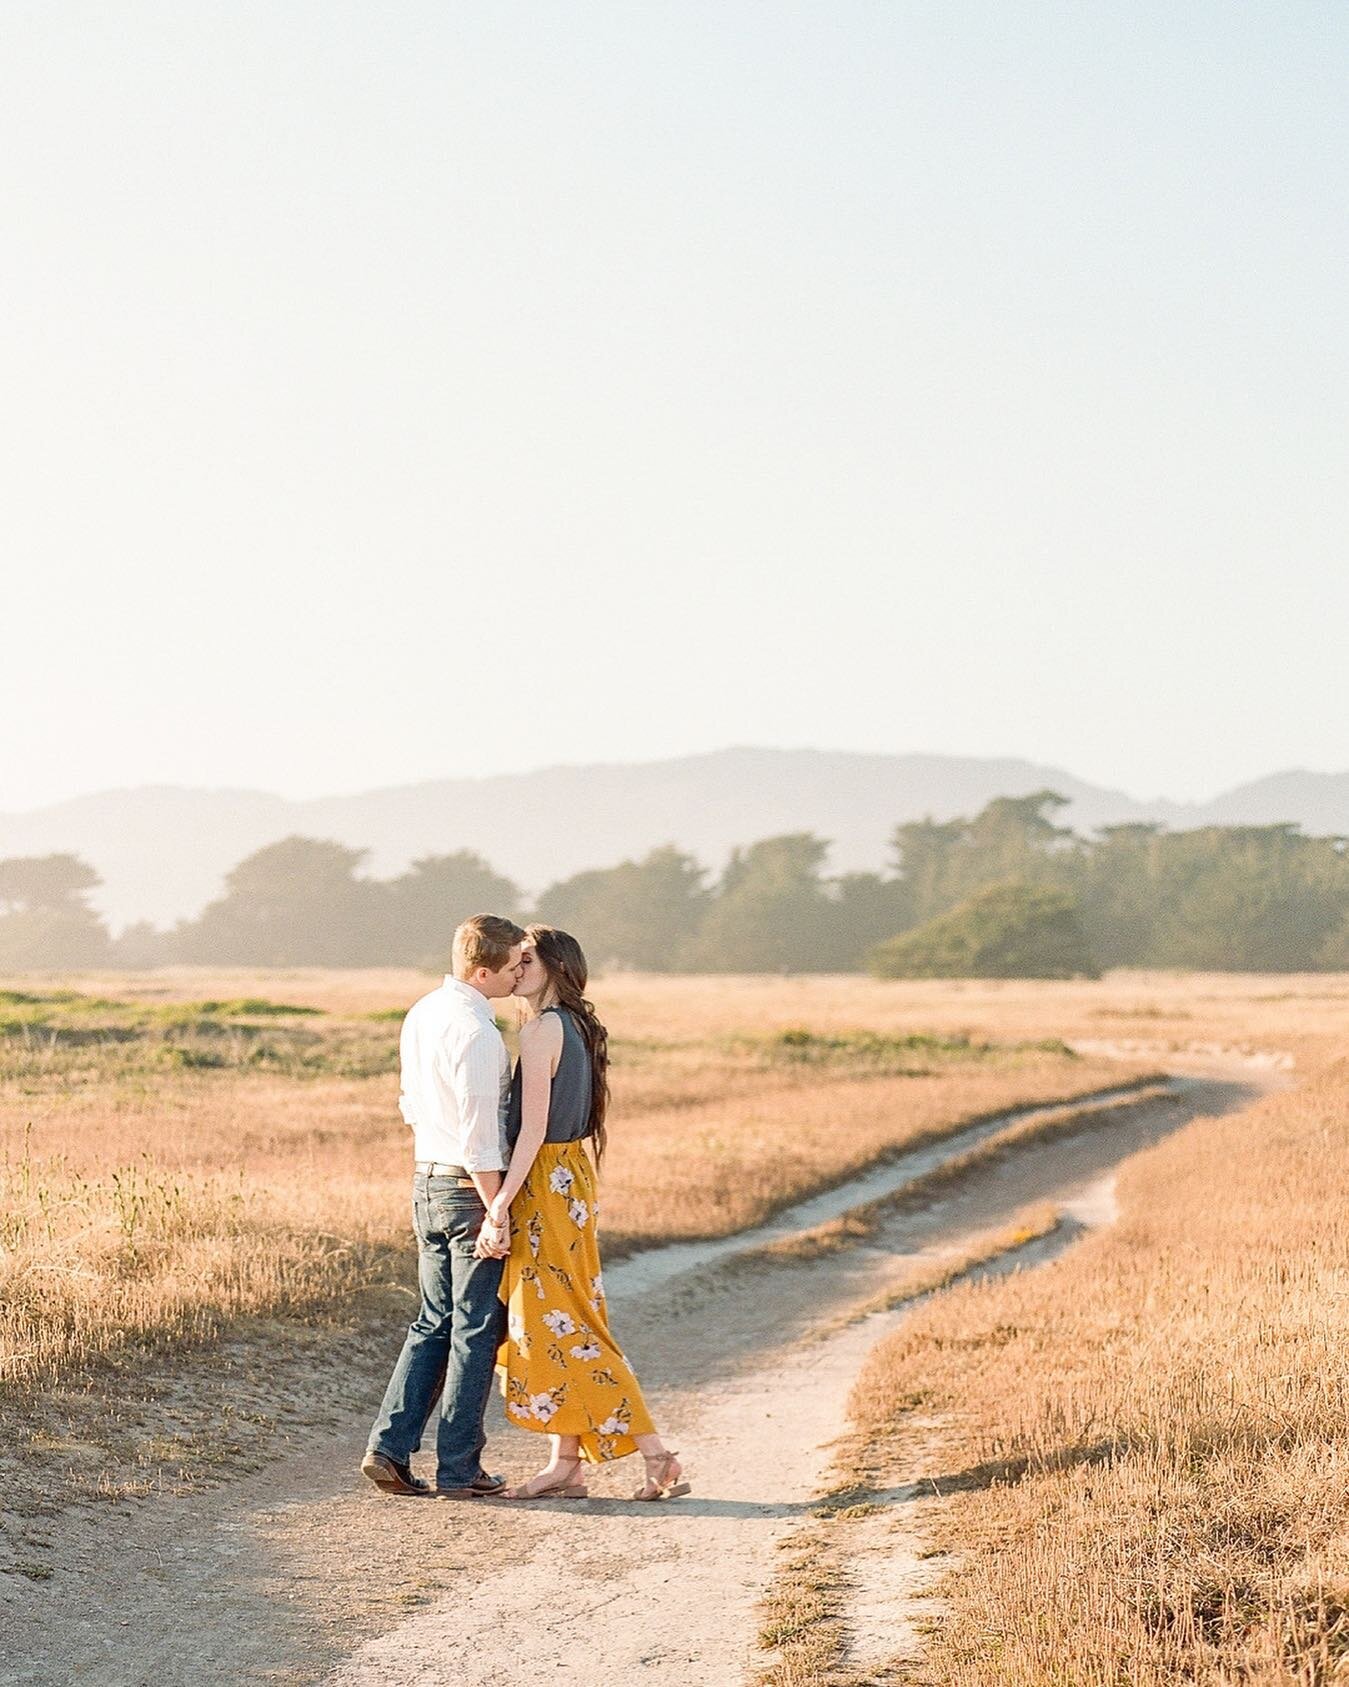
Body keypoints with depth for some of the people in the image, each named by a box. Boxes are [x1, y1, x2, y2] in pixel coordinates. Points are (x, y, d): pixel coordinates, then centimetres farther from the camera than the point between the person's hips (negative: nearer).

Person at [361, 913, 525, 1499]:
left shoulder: (421, 1014, 8)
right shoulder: (474, 1031, -20)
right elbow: (479, 1134, -21)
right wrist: (496, 1214, -18)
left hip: (427, 1180, 9)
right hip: (471, 1187, -9)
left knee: (434, 1323, 15)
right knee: (476, 1331, 1)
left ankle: (389, 1448, 9)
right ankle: (458, 1469, 7)